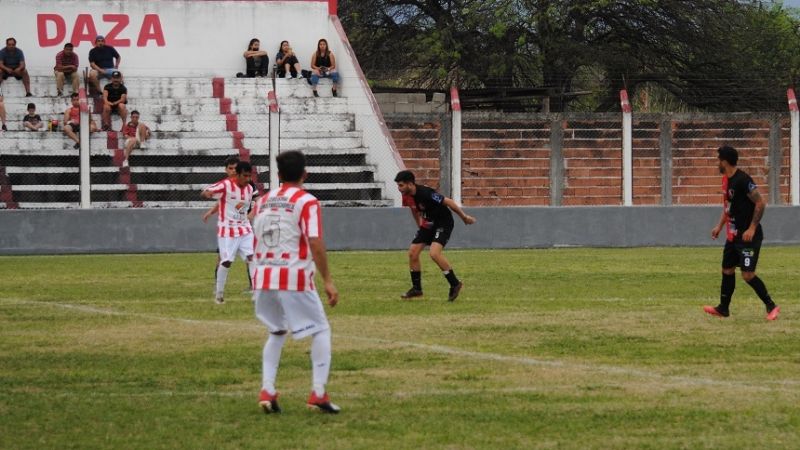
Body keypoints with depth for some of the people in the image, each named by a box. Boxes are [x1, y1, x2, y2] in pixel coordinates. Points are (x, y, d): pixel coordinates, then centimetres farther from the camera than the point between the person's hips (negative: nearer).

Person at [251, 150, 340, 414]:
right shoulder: (306, 202, -5)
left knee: (276, 332, 24)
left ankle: (267, 390, 10)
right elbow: (315, 244, -14)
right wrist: (327, 281, -11)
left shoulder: (262, 202, 12)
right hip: (294, 277, -5)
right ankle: (318, 393, -3)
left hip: (263, 277, 5)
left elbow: (257, 243, 16)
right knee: (321, 331, 8)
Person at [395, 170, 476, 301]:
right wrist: (420, 224, 22)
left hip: (443, 223, -8)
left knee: (434, 253, -26)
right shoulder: (407, 197, -4)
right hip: (428, 225, 8)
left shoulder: (425, 194, -30)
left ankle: (455, 284, -13)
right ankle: (416, 288, 15)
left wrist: (464, 217, -14)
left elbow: (448, 202, -22)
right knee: (412, 252, 1)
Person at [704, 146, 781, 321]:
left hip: (748, 236, -9)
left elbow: (761, 203, -21)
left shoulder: (742, 180, -20)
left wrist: (751, 229, -22)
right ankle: (723, 308, 25)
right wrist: (719, 226, 19)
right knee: (727, 270, 14)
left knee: (748, 274, -12)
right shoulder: (727, 180, 9)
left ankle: (771, 306, -1)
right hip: (733, 234, 9)